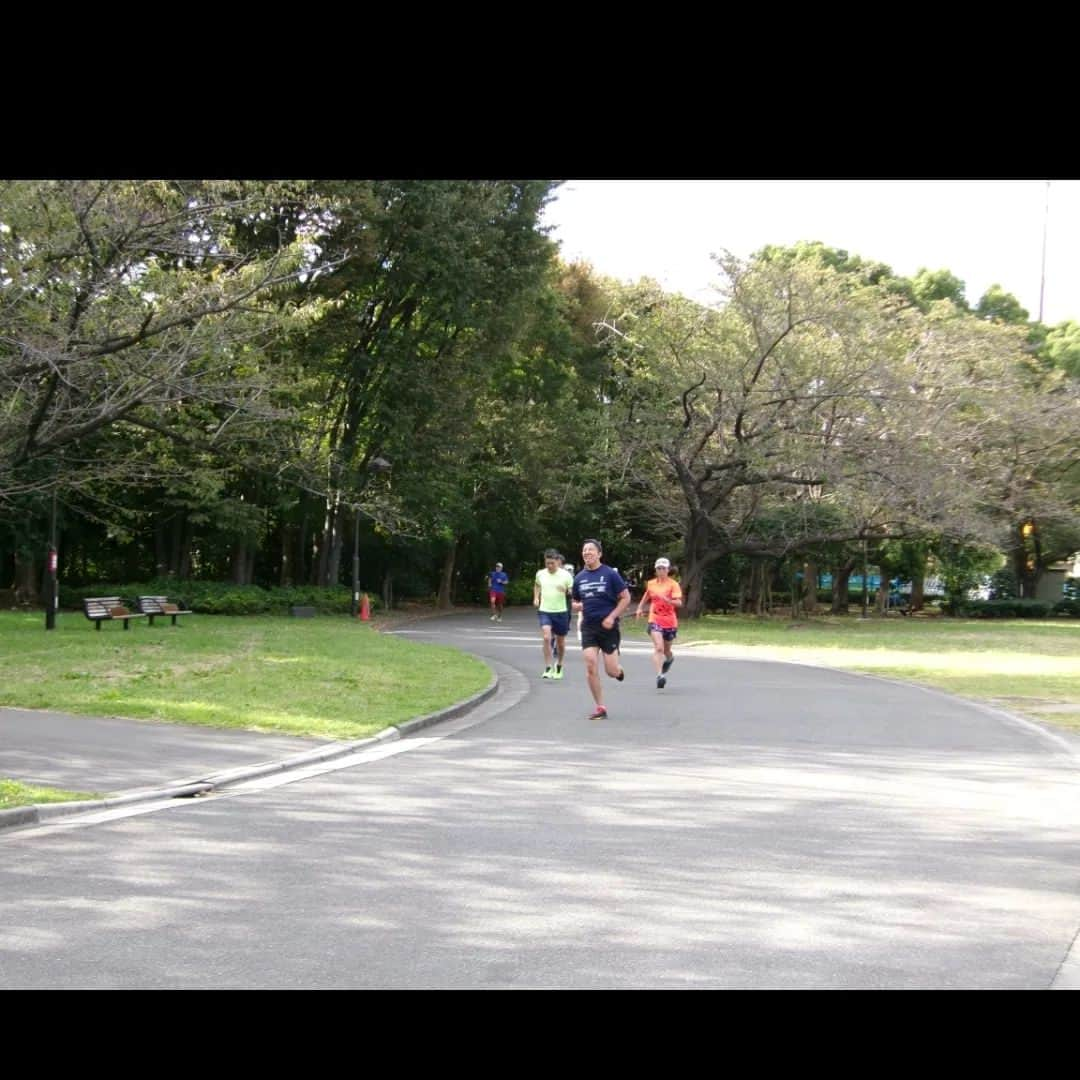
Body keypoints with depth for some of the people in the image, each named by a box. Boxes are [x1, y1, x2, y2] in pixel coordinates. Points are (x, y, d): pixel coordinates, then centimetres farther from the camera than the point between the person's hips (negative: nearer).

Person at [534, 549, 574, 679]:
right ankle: (548, 668, -13)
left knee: (560, 642, 11)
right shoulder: (540, 574, 2)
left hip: (561, 611, -1)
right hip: (545, 611, 1)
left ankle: (559, 666, 34)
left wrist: (567, 591, -23)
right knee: (547, 637, -19)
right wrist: (536, 598, 11)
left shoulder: (565, 575, -6)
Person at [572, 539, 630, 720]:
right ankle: (599, 707, 1)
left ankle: (620, 670, 34)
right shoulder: (579, 578, 9)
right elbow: (575, 602, 20)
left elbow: (626, 598, -3)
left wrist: (612, 617, -13)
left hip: (608, 627, -3)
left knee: (611, 671, -4)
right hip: (588, 628, 3)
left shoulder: (610, 574, -5)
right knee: (591, 667, -9)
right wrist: (577, 606, -4)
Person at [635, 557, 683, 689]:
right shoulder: (651, 584, 6)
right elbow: (646, 598, 25)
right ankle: (659, 675, -27)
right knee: (658, 648, -19)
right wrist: (640, 608, 9)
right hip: (655, 620, 0)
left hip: (670, 620, 0)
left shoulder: (673, 584, -5)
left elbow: (679, 603, -15)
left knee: (666, 649, 16)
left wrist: (666, 599, -30)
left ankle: (669, 659, 53)